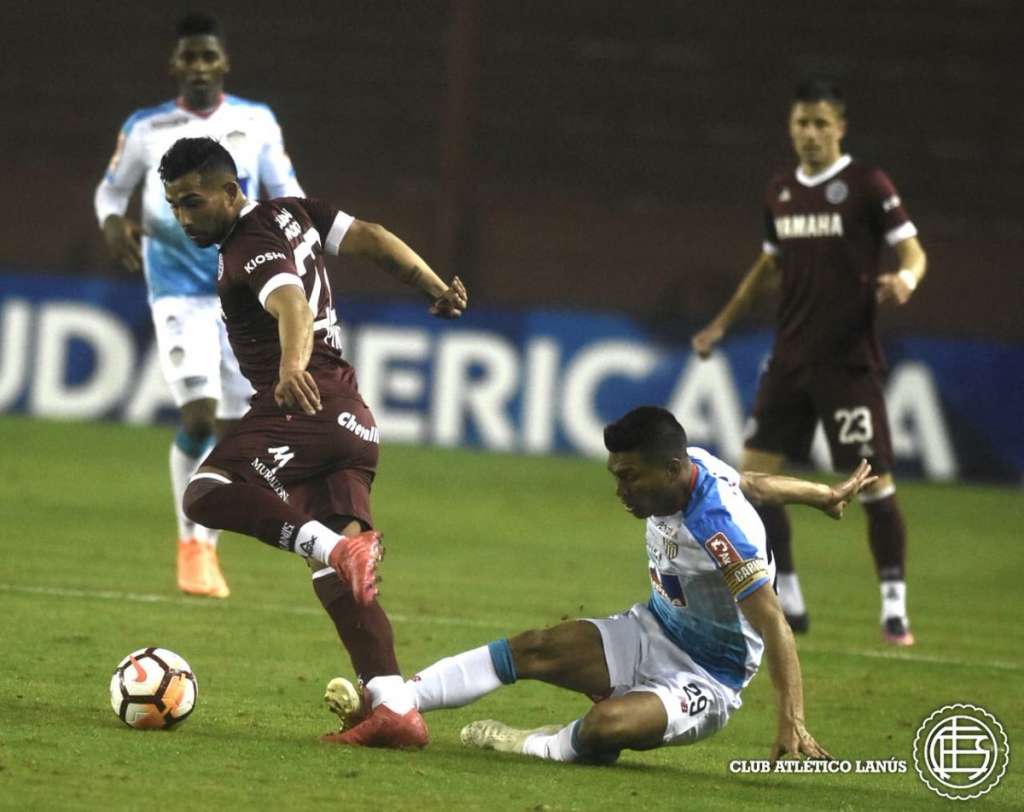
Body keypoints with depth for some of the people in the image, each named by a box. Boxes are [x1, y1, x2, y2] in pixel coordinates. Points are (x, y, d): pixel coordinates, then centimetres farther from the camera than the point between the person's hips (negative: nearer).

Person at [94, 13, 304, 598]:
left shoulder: (256, 123, 4)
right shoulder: (146, 129, 1)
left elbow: (285, 188, 11)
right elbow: (112, 187, 14)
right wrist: (113, 220, -8)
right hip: (179, 291, -2)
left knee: (231, 425, 3)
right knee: (199, 414, -17)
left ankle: (207, 541, 23)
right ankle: (193, 544, 0)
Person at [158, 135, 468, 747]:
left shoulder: (249, 252, -11)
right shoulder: (291, 212, 16)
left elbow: (293, 308, -28)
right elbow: (372, 239, 17)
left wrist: (293, 366, -47)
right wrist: (438, 291, 23)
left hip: (308, 406, -10)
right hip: (353, 421, 10)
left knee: (208, 494, -25)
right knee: (338, 579, 8)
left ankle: (337, 545, -39)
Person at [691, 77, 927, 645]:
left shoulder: (867, 186, -6)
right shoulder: (780, 194, 11)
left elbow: (912, 251, -7)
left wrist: (904, 280, -29)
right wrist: (723, 324, 24)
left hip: (848, 360, -6)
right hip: (790, 358, 6)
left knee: (874, 481, -7)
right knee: (755, 474, 2)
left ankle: (894, 608, 2)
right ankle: (787, 602, 13)